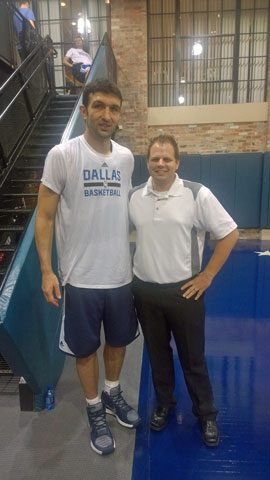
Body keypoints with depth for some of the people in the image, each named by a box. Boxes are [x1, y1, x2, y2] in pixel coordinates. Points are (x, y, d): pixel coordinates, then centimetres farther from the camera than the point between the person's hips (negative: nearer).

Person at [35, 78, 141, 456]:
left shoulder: (126, 158, 3)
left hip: (121, 274, 4)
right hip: (81, 278, -4)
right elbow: (45, 216, -8)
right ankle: (95, 410, 39)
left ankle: (113, 394, 48)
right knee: (86, 348, 14)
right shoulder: (62, 155, -10)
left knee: (118, 340, 21)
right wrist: (47, 271, -13)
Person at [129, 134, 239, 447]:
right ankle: (164, 404, 45)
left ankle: (206, 413, 38)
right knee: (157, 353, 20)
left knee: (193, 357, 14)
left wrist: (207, 276, -9)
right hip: (145, 291, 3)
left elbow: (229, 234, -7)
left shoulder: (197, 194, -12)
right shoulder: (134, 197, 0)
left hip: (184, 291, -3)